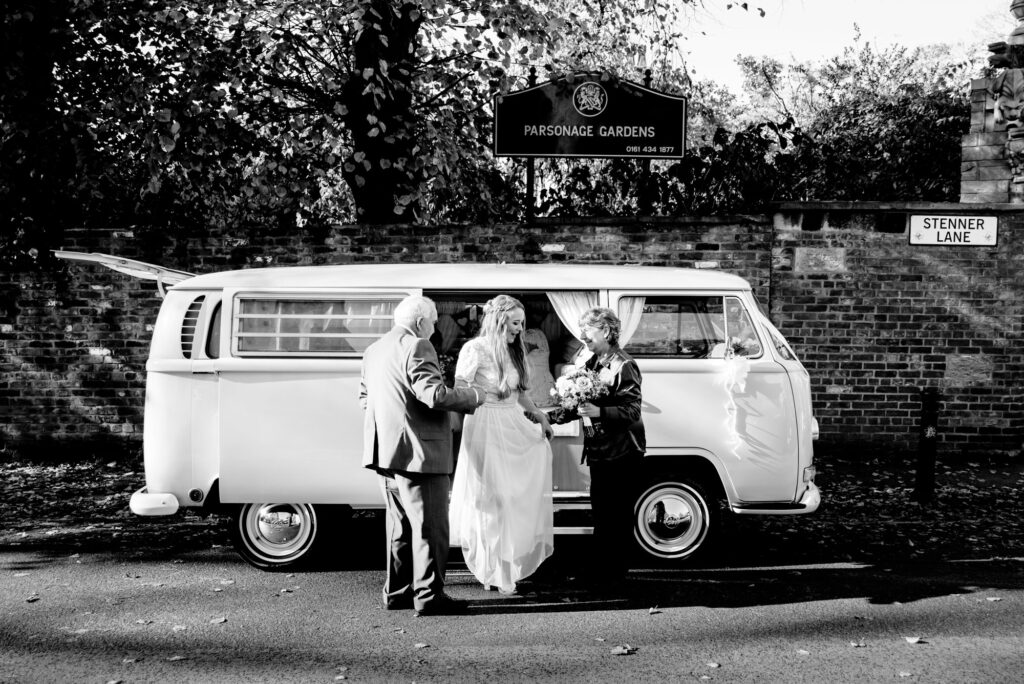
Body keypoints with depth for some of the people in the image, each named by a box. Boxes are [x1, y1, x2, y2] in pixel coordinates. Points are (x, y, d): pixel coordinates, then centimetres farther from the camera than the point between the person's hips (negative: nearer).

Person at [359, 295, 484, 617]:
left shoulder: (373, 351, 16)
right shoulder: (416, 347, -14)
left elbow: (365, 397, 20)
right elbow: (435, 395, -22)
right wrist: (474, 396, -9)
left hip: (386, 452, 9)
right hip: (418, 452, -9)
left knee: (400, 524, 18)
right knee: (430, 526, -1)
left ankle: (397, 591, 24)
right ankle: (429, 595, 2)